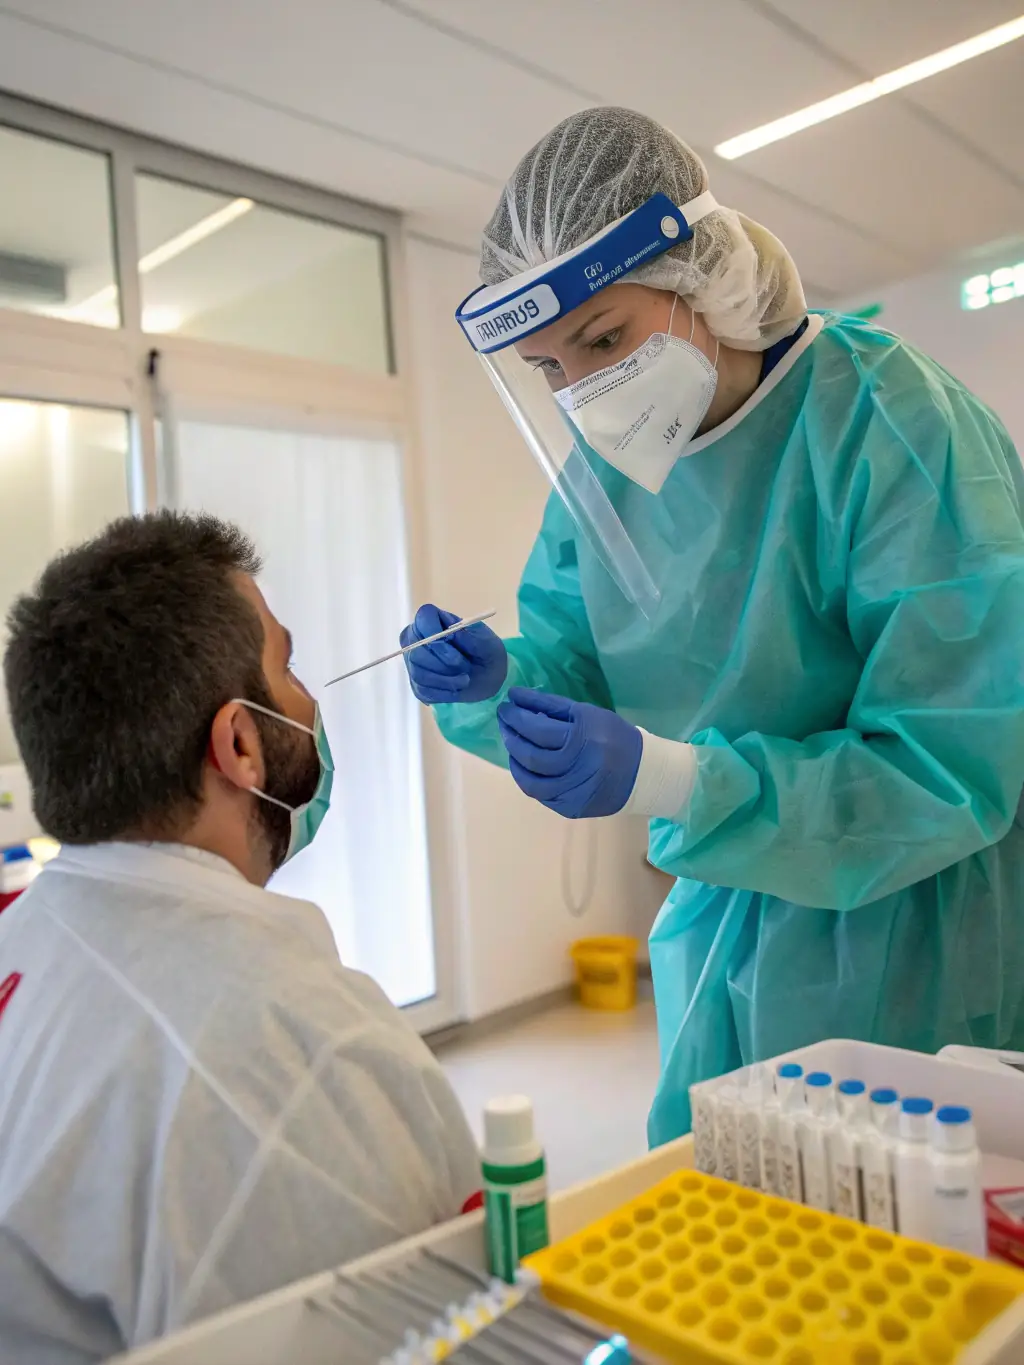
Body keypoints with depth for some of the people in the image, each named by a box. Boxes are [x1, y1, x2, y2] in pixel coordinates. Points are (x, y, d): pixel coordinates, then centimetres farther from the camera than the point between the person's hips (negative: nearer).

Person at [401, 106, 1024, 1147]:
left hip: (915, 933, -5)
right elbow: (575, 664, 5)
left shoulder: (890, 427, -21)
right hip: (725, 933, 5)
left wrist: (662, 777, -33)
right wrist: (498, 683, -19)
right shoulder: (600, 462, -2)